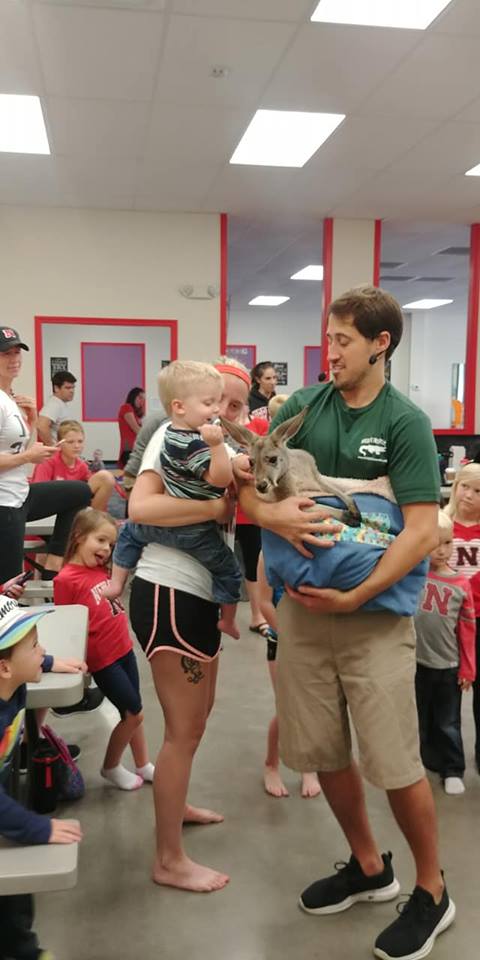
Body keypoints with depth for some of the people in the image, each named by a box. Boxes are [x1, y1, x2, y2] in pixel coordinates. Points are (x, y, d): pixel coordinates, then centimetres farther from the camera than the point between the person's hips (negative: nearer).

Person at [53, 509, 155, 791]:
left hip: (124, 649, 7)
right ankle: (111, 767, 24)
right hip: (103, 659, -7)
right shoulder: (66, 579, -18)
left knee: (133, 712, 17)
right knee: (134, 713, 3)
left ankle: (143, 765, 34)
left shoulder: (101, 570, 4)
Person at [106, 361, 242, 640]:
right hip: (195, 533, -7)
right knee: (229, 571, 9)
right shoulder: (194, 444, -28)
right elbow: (221, 479, -32)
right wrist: (217, 445, -44)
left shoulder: (171, 432, -1)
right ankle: (227, 622, 22)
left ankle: (116, 584, 36)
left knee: (131, 532, 36)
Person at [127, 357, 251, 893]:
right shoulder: (174, 435, -10)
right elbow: (140, 507, -26)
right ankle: (169, 861, 15)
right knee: (185, 728, -1)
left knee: (199, 711, 26)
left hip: (200, 596, 10)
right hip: (167, 595, -10)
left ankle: (175, 804, 48)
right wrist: (217, 507, -24)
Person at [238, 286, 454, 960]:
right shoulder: (303, 407, 2)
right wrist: (269, 513, -19)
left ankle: (432, 893, 28)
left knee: (395, 763, 3)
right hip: (302, 604, 5)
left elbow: (423, 531, -15)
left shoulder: (405, 422, -9)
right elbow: (245, 485, 2)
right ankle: (369, 867, 38)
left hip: (375, 611, -4)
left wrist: (354, 598, -20)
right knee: (322, 751, 14)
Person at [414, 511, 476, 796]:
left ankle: (453, 770, 31)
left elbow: (467, 629, 1)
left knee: (448, 723, 15)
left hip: (448, 667, 1)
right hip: (413, 663, 0)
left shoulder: (461, 583, -5)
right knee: (416, 720, 17)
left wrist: (467, 668, 3)